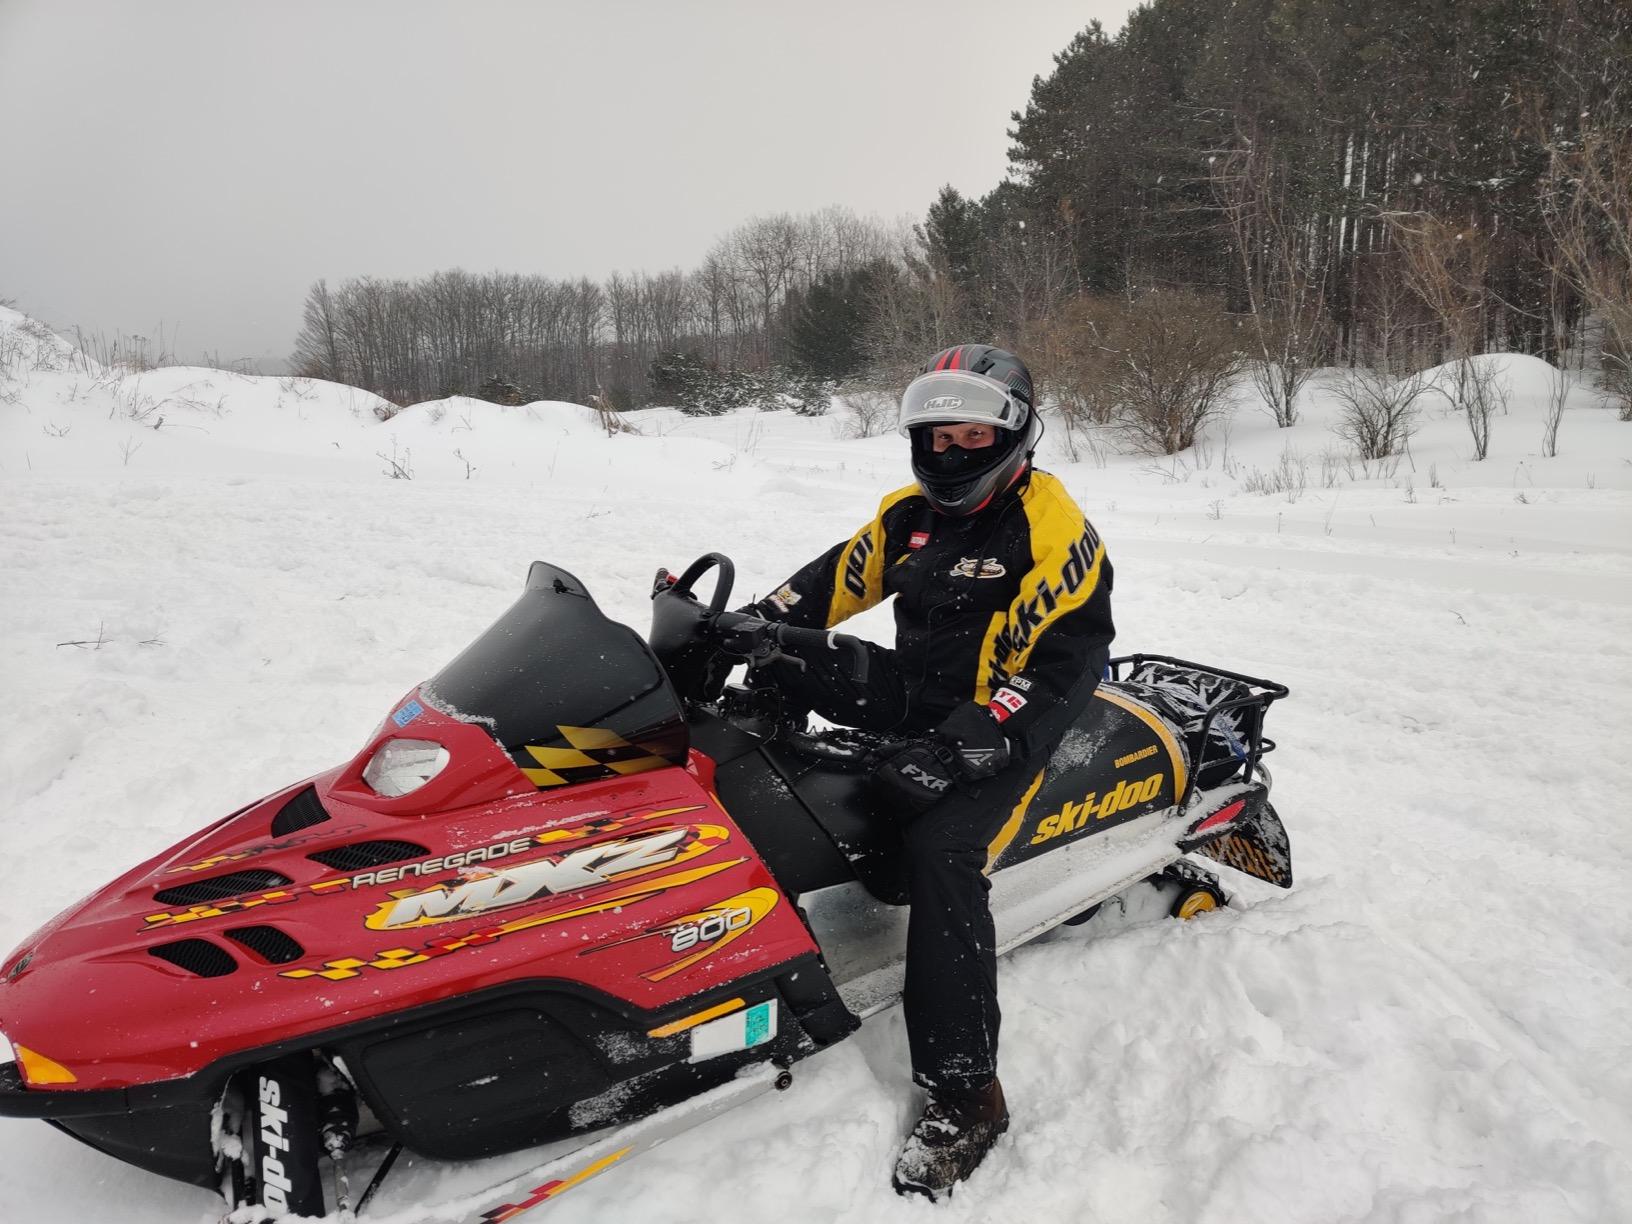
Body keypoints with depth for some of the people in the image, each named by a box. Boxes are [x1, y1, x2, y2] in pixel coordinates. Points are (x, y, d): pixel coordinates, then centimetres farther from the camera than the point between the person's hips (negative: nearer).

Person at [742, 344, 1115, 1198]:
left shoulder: (1052, 531, -13)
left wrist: (975, 743, -32)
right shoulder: (912, 512, 10)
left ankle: (965, 1092, -24)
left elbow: (1063, 668, -20)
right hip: (917, 693, 8)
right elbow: (832, 582, 14)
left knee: (941, 849, -31)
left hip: (1001, 720, -8)